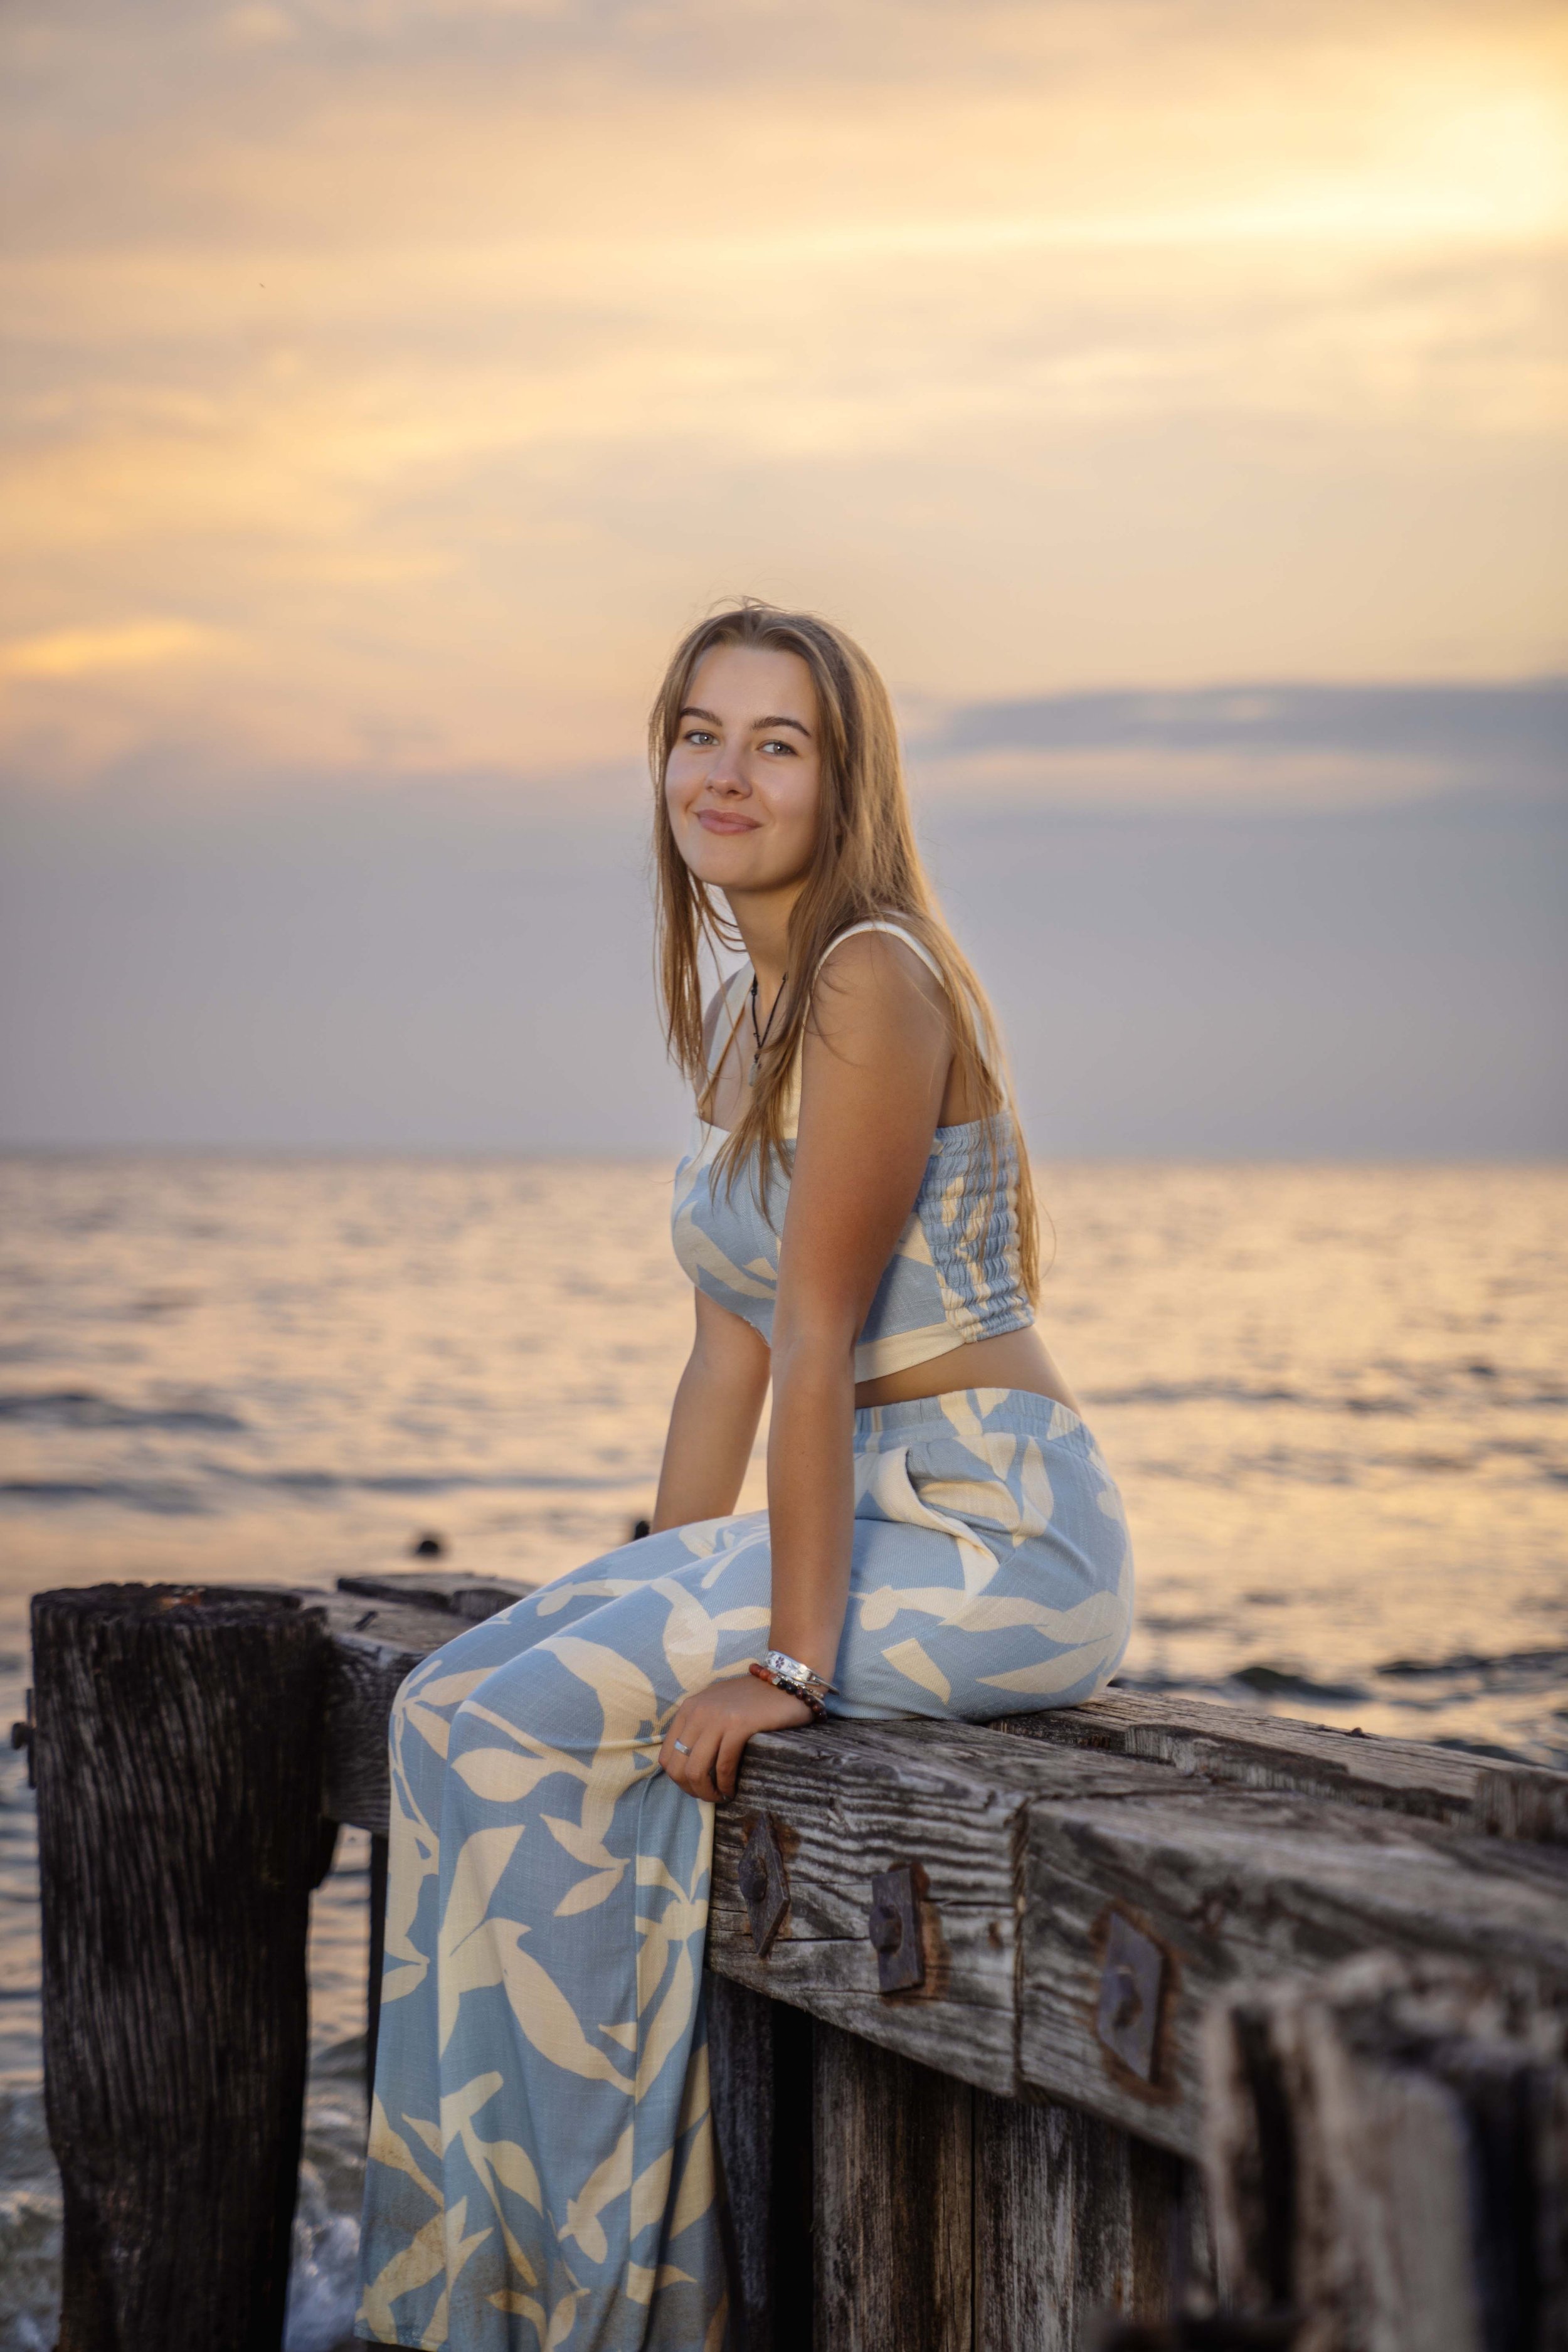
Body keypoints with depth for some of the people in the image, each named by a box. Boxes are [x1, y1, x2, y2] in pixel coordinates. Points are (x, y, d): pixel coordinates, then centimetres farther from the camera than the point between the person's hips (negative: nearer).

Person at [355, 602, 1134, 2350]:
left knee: (526, 1730, -16)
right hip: (883, 1524, 9)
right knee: (459, 1702, -4)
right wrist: (656, 1610, 11)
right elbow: (730, 1354, 15)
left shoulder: (873, 979, -16)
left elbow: (819, 1334, -20)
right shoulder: (734, 1022, 13)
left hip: (1000, 1538, -9)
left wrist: (788, 1655, -20)